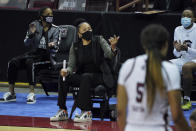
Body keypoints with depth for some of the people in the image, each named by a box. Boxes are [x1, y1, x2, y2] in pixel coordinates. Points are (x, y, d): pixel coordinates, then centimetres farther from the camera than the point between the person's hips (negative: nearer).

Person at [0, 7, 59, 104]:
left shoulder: (55, 29, 4)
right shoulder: (35, 25, 8)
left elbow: (55, 45, -4)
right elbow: (27, 44, 6)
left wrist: (52, 45, -28)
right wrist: (31, 34, -14)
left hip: (45, 55, -4)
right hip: (34, 52, 4)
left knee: (30, 62, -36)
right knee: (13, 62, -21)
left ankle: (32, 94, -40)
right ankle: (11, 93, -14)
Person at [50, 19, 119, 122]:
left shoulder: (99, 41, -3)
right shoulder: (75, 47, 3)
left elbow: (109, 55, -19)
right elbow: (71, 66, 1)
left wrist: (113, 47, -42)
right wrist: (66, 71, -23)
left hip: (98, 76, -3)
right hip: (82, 77, 3)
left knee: (85, 77, -35)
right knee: (63, 77, -21)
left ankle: (86, 113, -34)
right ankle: (63, 111, -14)